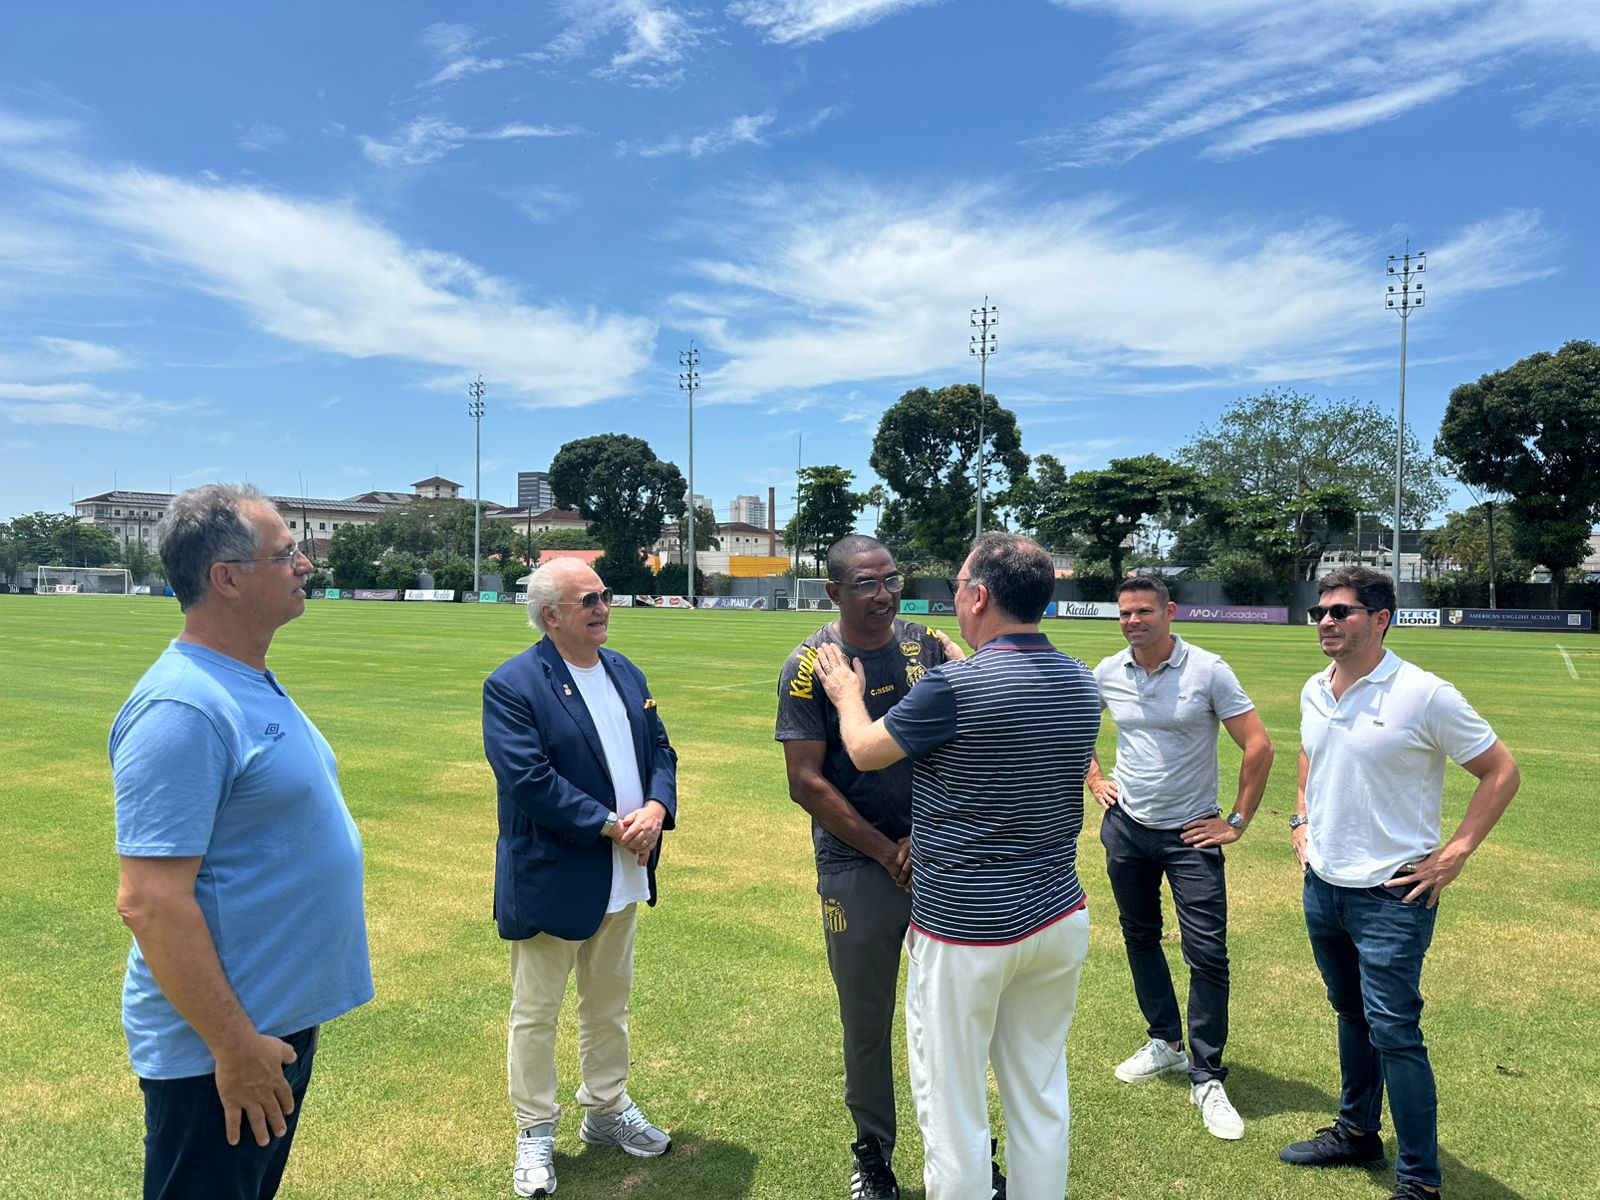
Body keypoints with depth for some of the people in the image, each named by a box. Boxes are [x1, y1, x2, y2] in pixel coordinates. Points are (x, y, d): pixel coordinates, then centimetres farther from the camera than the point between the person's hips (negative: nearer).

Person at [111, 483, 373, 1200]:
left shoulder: (254, 684, 6)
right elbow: (149, 902, -26)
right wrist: (234, 1049, -22)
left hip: (284, 1021, 9)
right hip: (222, 1044, -9)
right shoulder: (182, 708, -24)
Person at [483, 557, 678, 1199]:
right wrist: (609, 826, -21)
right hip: (550, 879, -6)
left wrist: (656, 809, -13)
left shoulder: (626, 673, 6)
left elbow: (660, 750, 7)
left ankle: (607, 1111, 40)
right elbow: (529, 780, -24)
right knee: (535, 1013, 11)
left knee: (609, 1002, 22)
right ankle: (535, 1133, 29)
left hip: (623, 877, 7)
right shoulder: (512, 685, -16)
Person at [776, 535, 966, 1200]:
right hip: (857, 868, -3)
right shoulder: (809, 665, -8)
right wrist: (888, 851, -10)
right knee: (867, 1020, 11)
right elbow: (805, 782, -10)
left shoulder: (927, 645, 1)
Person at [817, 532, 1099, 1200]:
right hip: (1058, 917, 7)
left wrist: (848, 695, 14)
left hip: (963, 931, -7)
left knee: (953, 1106, 9)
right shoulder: (1081, 684, 0)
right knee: (1041, 1096, 20)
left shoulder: (955, 687, -21)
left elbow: (865, 752, -5)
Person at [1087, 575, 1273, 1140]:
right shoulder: (1107, 673, -1)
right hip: (1126, 828, 4)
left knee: (1208, 953, -4)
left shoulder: (1208, 671, -13)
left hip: (1190, 835, -4)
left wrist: (1237, 822, -9)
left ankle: (1206, 1078, 10)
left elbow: (1258, 746, -10)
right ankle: (1165, 1042, 34)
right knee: (1139, 937, 15)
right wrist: (1094, 778, 9)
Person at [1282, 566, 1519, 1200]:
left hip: (1391, 894, -6)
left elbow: (1501, 771, -9)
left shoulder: (1424, 695, -16)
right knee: (1351, 1014, 20)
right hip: (1322, 886, 7)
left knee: (1393, 1031, -2)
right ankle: (1356, 1131, 37)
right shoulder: (1314, 692, 4)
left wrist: (1454, 853, -12)